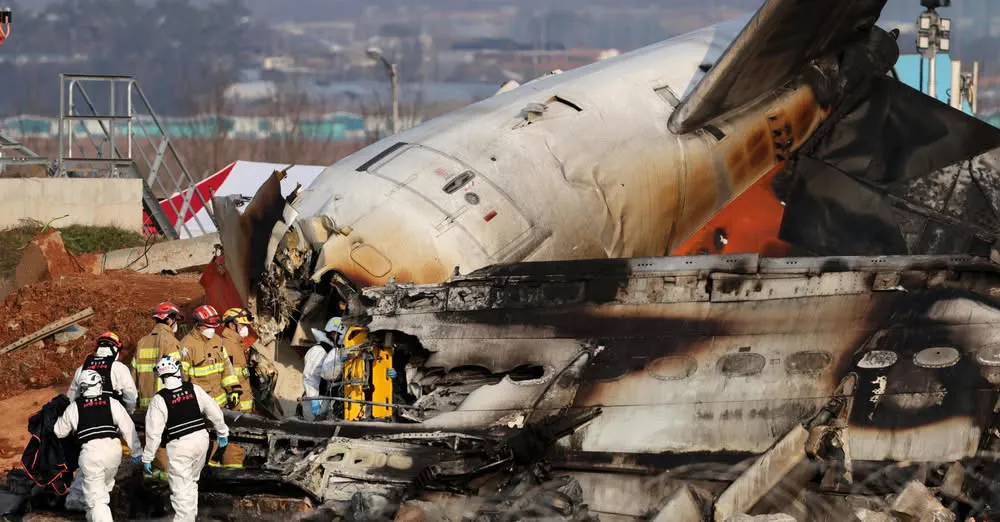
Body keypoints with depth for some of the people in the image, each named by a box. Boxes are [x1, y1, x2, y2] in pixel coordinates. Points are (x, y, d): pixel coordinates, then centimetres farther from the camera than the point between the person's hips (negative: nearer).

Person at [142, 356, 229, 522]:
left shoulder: (159, 399, -10)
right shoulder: (194, 390, 0)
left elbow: (153, 431, -11)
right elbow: (214, 411, 7)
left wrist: (147, 457, -2)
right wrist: (222, 433, 22)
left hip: (179, 446, -5)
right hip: (201, 439, 5)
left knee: (181, 489, -2)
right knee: (191, 481, 23)